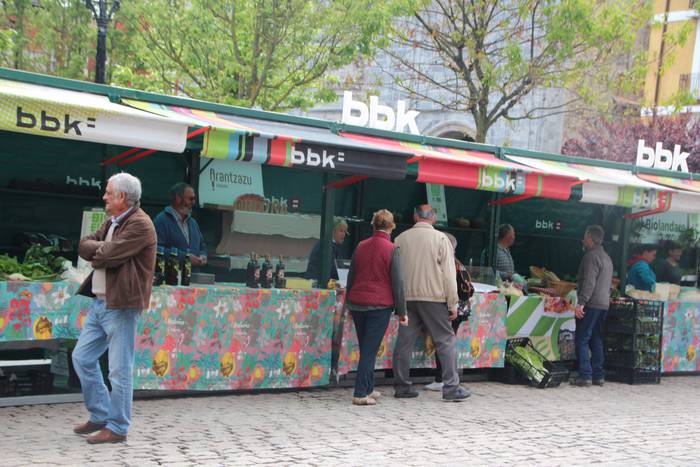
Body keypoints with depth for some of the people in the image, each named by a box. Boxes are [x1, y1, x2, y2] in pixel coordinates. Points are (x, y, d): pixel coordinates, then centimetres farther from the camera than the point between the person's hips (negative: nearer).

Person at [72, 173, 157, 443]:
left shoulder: (139, 224, -14)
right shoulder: (112, 222, 18)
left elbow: (108, 255, -21)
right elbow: (84, 246, 11)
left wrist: (96, 251, -1)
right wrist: (104, 249, -7)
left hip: (120, 305, -10)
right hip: (99, 302, 10)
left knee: (119, 370, -3)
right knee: (82, 358, 14)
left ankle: (117, 428, 7)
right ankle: (100, 416, 25)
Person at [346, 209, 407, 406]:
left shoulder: (361, 246, 8)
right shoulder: (392, 250, -8)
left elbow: (351, 277, 14)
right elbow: (397, 282, -8)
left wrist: (350, 302, 24)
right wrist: (402, 312, -3)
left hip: (357, 303, 5)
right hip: (380, 305, -5)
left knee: (366, 348, 16)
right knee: (370, 350, -2)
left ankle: (368, 389, 26)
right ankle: (361, 393, -6)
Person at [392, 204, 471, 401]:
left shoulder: (401, 239, 7)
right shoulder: (440, 238, -3)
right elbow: (449, 273, -5)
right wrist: (453, 303, -2)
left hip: (407, 297, 3)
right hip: (433, 297, -3)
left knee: (404, 341, 8)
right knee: (446, 341, 2)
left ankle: (401, 386, 12)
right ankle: (451, 388, -2)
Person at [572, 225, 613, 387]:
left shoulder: (592, 256, -11)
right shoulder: (607, 257, 20)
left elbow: (589, 282, -20)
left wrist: (581, 303, -22)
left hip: (591, 305, -9)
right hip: (604, 304, 9)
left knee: (582, 340, -6)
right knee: (596, 341, 13)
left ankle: (585, 375, -10)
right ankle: (598, 375, 12)